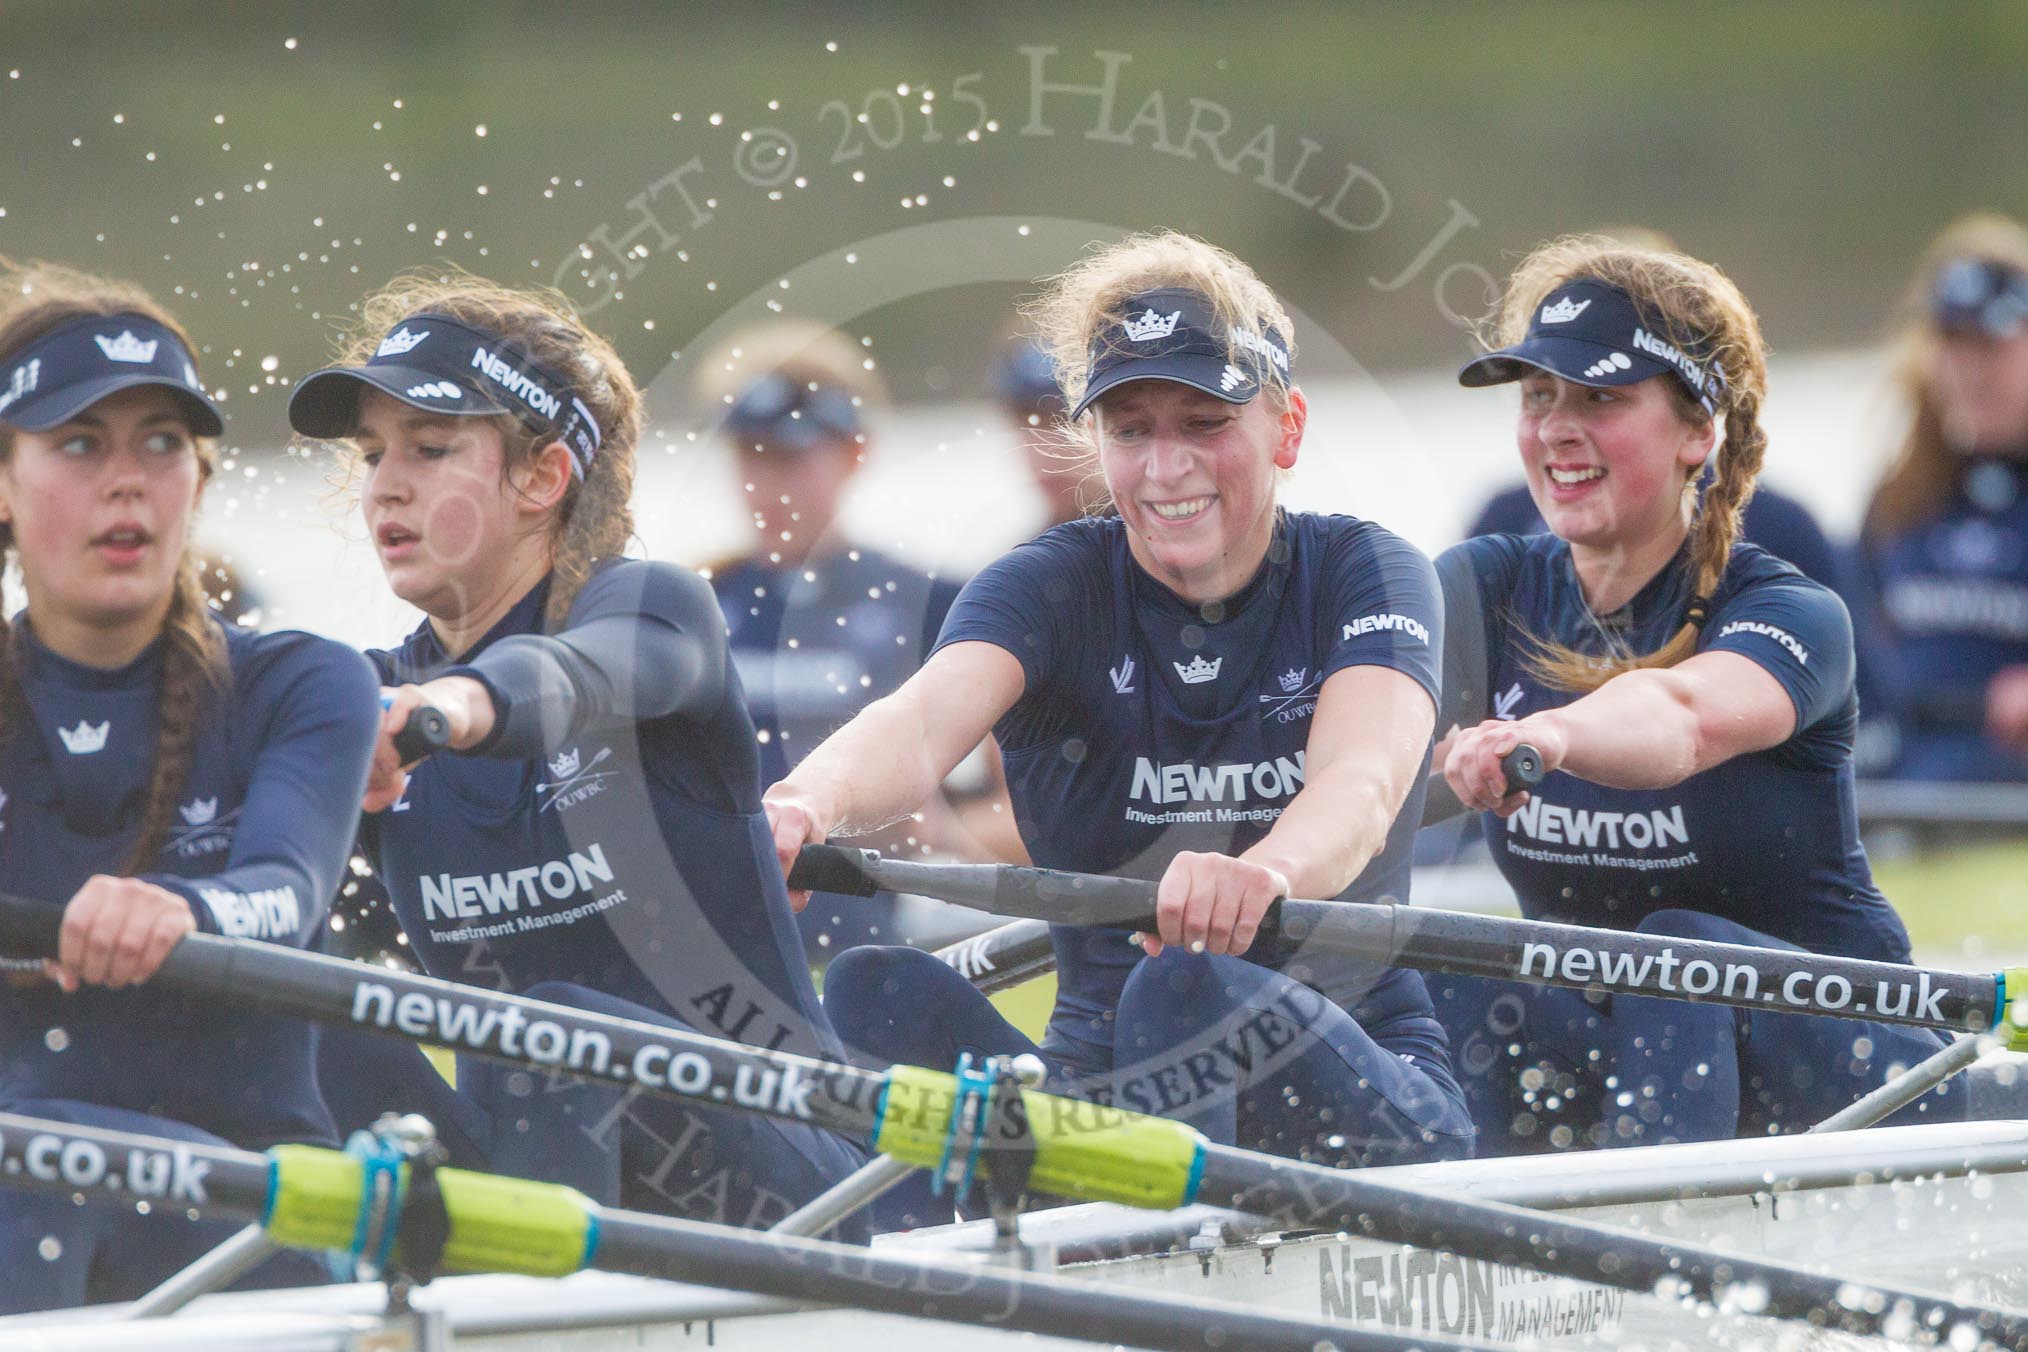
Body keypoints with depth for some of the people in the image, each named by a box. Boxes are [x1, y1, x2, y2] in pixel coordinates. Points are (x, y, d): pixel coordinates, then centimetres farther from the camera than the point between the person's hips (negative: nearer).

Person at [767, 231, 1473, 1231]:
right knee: (881, 989, -25)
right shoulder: (1050, 588, 4)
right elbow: (924, 719, -20)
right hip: (1096, 1067, 2)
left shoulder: (1362, 576, 0)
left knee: (1189, 989, -35)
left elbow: (1363, 778, -23)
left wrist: (1267, 870, -50)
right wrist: (811, 801, -46)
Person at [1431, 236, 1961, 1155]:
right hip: (1594, 1036, 4)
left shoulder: (1794, 615, -15)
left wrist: (1550, 736, -63)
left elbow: (1687, 715, -39)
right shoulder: (1486, 590, 1)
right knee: (1452, 986, -26)